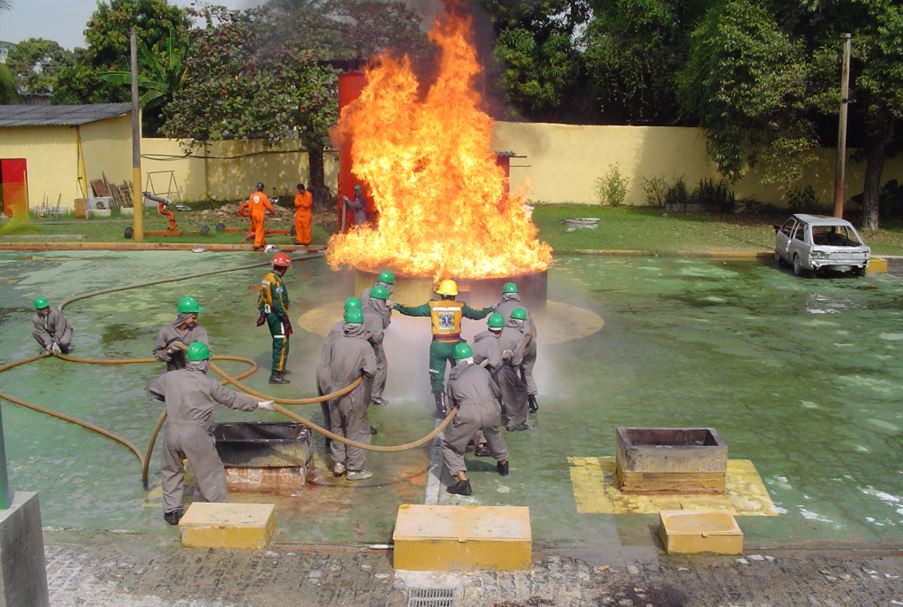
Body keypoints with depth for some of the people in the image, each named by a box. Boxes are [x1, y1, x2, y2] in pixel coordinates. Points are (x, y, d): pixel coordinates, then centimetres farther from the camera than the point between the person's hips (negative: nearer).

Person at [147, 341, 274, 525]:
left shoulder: (170, 377, 6)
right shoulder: (208, 384, -5)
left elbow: (152, 388, 25)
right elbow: (233, 399, 0)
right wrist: (259, 404, 10)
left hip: (172, 432, 4)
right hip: (196, 435, -4)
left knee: (171, 470, 23)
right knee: (211, 472, 10)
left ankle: (171, 510, 26)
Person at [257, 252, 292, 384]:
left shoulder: (266, 278, 8)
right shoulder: (277, 281, -22)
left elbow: (261, 297, 15)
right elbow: (279, 303, -24)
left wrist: (262, 313, 23)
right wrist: (286, 319, -18)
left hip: (269, 313, 10)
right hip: (277, 315, -10)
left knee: (277, 342, 24)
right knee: (282, 344, -6)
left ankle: (278, 367, 37)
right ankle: (276, 375, -7)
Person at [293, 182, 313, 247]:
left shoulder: (309, 195, -11)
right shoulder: (298, 195, 5)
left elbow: (307, 205, -18)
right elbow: (296, 204, -6)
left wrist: (300, 203, -5)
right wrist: (303, 203, -15)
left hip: (306, 214, -5)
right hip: (298, 214, 5)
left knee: (306, 228, -2)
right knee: (298, 227, 6)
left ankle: (307, 241, 4)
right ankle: (299, 240, 13)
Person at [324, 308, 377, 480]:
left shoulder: (336, 343, -4)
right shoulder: (364, 346, -15)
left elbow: (331, 365, 1)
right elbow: (371, 371, -23)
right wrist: (362, 372, -2)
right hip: (354, 396, -4)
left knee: (337, 428, 21)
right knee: (356, 432, 9)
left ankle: (338, 463, 29)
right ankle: (354, 469, 16)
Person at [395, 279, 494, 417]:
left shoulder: (433, 305, -2)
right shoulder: (460, 306, -3)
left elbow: (413, 311, 0)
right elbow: (476, 315, 4)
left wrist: (399, 307, 16)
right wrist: (489, 310, 23)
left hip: (438, 346, 0)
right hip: (455, 345, 0)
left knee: (437, 378, 12)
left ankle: (441, 409, 10)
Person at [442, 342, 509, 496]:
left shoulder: (453, 376, 21)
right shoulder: (481, 370, 22)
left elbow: (452, 403, 21)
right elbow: (496, 392, 29)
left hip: (468, 414, -3)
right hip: (491, 410, 3)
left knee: (450, 446, 11)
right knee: (494, 434, 35)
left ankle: (463, 481, -5)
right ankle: (503, 464, 55)